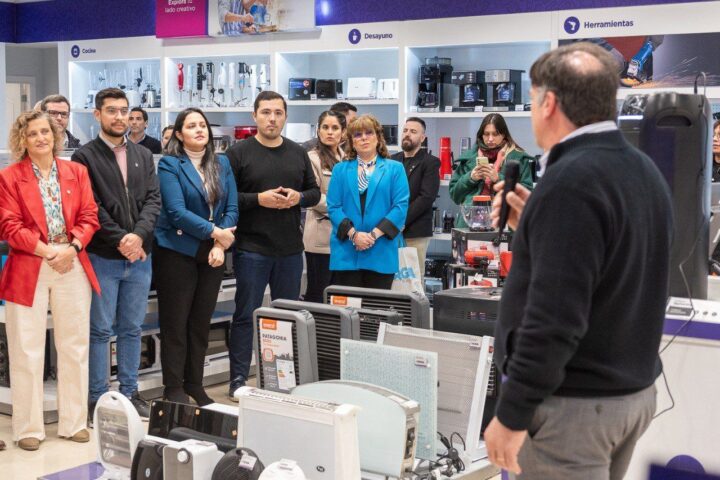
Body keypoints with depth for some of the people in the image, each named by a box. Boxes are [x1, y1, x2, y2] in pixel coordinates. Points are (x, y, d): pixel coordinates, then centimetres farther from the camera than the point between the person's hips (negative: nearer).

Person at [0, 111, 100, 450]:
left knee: (74, 347, 8)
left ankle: (73, 422, 19)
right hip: (28, 270, -3)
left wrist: (71, 248, -12)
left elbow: (89, 217, 4)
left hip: (73, 267, 3)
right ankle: (28, 428, 11)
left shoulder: (76, 172, 9)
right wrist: (47, 251, -16)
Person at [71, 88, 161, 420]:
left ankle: (129, 392, 20)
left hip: (139, 257, 4)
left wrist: (139, 235, -12)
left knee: (132, 328, 11)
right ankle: (98, 398, 9)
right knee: (100, 330, 1)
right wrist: (120, 240, -14)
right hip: (102, 258, -4)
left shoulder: (143, 156, 12)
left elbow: (153, 200, 4)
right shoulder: (85, 156, -2)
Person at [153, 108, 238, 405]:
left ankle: (195, 385, 22)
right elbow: (177, 212, -16)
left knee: (201, 322, 11)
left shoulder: (222, 164, 9)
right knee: (175, 322, 3)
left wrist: (220, 245, -10)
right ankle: (174, 389, 12)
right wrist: (215, 232, -17)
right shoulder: (169, 165, -6)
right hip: (177, 251, -5)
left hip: (212, 254, 5)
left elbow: (232, 208, 3)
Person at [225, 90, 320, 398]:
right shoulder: (239, 153, -4)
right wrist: (258, 199, -18)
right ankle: (238, 379, 9)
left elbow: (314, 191, 15)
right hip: (252, 248, -5)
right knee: (246, 314, 1)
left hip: (291, 249, 5)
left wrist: (299, 197, -6)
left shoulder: (298, 153, 11)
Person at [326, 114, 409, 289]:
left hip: (382, 253, -1)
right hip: (346, 253, 1)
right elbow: (333, 207, 3)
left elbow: (400, 206, -2)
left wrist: (374, 234, -12)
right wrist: (354, 234, -12)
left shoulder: (395, 169, 8)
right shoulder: (340, 170, 12)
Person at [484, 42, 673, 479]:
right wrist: (536, 228, 10)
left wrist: (512, 414, -19)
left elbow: (555, 317, -26)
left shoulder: (571, 180, -22)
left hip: (574, 401, -9)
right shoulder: (644, 170, 7)